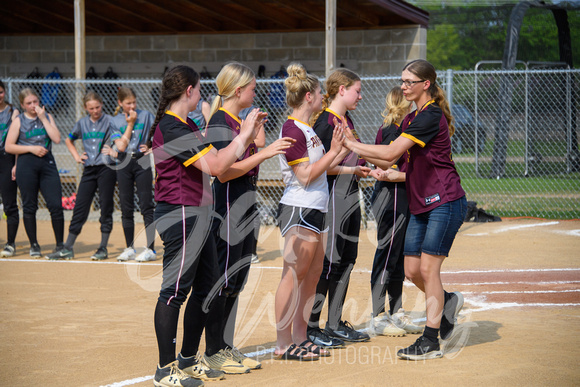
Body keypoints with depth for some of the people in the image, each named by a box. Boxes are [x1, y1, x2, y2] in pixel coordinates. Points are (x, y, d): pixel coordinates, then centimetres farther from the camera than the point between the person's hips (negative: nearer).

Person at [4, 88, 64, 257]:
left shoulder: (47, 116, 11)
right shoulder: (18, 121, 4)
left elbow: (56, 139, -2)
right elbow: (9, 146, -2)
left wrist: (43, 119, -5)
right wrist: (31, 148, -10)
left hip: (47, 163, 2)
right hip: (26, 165, -2)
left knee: (56, 205, -6)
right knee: (29, 206, 3)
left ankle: (60, 245, 5)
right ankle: (34, 245, 14)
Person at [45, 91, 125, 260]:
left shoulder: (109, 121, -2)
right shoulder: (82, 123, 11)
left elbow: (120, 142, -17)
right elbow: (68, 140, 28)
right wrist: (76, 156, 14)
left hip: (106, 168, -4)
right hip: (89, 169, 4)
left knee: (106, 207, -1)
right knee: (80, 207, 2)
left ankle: (103, 248, 7)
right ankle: (68, 249, 5)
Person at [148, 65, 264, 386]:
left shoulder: (184, 125, 16)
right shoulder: (171, 127, -17)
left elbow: (214, 158, 15)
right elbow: (215, 166, -22)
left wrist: (247, 136, 9)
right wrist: (244, 135, -13)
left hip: (198, 213, 11)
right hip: (181, 214, -11)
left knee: (206, 287, 14)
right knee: (175, 289, -6)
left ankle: (187, 361, 24)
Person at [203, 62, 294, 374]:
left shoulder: (238, 122, 16)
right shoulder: (219, 123, -13)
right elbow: (223, 172, -21)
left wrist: (258, 134, 13)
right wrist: (263, 154, -21)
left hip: (245, 211, 10)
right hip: (227, 211, -10)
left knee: (235, 283, 12)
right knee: (222, 283, -6)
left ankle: (226, 348, 18)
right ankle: (212, 352, 0)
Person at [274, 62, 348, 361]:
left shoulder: (306, 129, 16)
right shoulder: (292, 129, -13)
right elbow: (305, 176, -18)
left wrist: (343, 150, 18)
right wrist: (334, 150, -13)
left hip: (314, 210, 10)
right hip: (298, 210, -10)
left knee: (313, 275, 11)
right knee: (293, 276, -8)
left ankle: (300, 338, 17)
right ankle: (282, 344, -6)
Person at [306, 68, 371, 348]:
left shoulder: (347, 120, 15)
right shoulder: (325, 121, -13)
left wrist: (364, 170, 7)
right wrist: (352, 170, -14)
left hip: (351, 196, 10)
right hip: (332, 196, -10)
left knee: (347, 260, 11)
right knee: (328, 262, -7)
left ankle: (335, 324, 19)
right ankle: (309, 327, 0)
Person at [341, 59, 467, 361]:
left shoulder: (431, 116, -16)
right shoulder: (411, 119, 14)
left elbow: (391, 152, -21)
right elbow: (389, 161, 11)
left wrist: (352, 144, -14)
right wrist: (355, 150, 1)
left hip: (445, 202, -9)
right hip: (420, 205, 9)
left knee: (428, 268, -8)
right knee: (412, 271, 8)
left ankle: (430, 342, -1)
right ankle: (448, 301, 35)